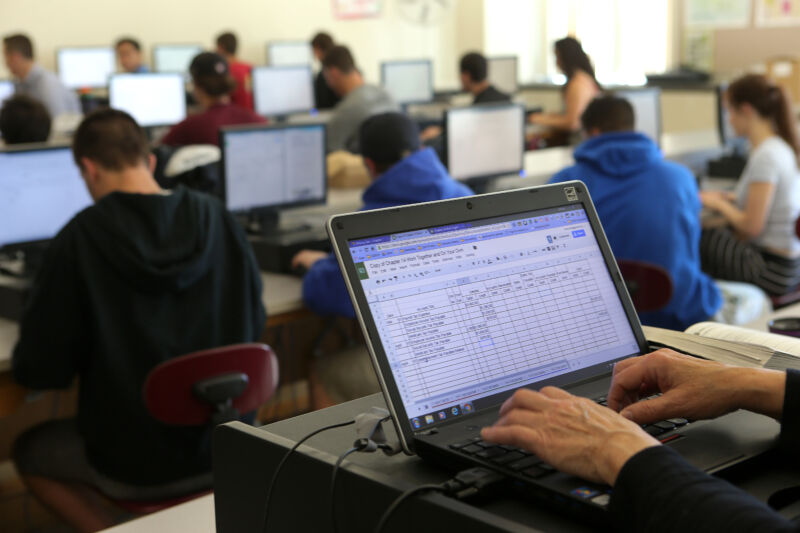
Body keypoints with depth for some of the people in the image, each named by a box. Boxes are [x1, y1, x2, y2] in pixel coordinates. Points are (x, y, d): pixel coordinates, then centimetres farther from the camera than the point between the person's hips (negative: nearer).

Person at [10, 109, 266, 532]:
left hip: (133, 467, -4)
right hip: (228, 450, 4)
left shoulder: (81, 238, -17)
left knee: (28, 449, 26)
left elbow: (36, 370, -12)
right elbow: (253, 326, 5)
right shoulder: (217, 220, -7)